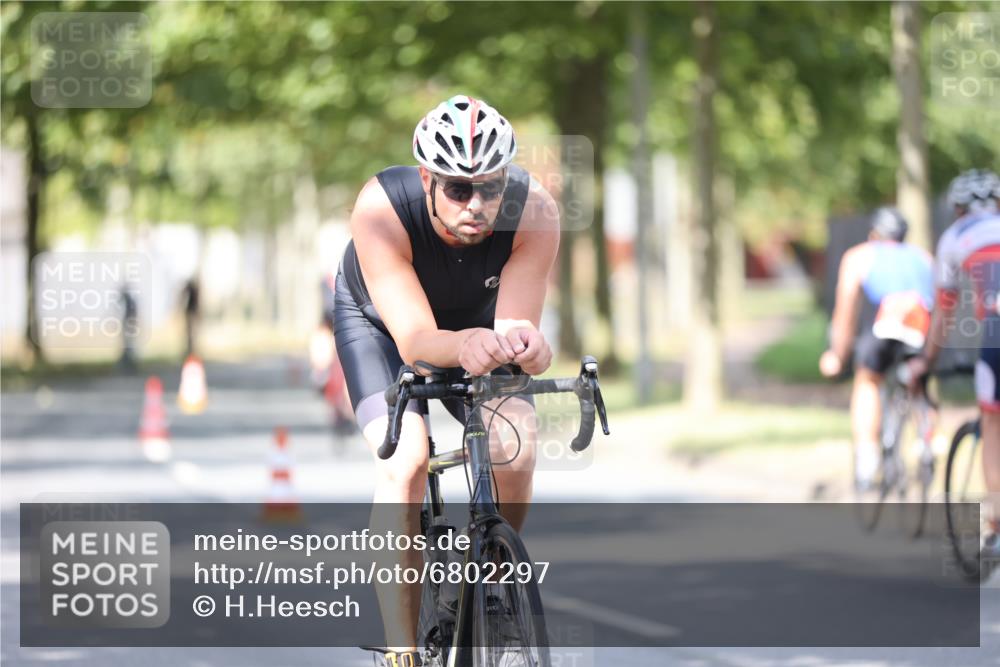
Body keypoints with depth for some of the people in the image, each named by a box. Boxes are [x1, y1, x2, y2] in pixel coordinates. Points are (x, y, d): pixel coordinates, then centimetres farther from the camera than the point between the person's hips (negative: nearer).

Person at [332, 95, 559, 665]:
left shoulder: (534, 212, -34)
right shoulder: (381, 209, -39)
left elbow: (516, 322, -37)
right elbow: (414, 339, -45)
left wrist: (521, 342, -62)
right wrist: (463, 346, -67)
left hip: (477, 317, 2)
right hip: (380, 320, -2)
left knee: (516, 451, -22)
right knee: (404, 463, -26)